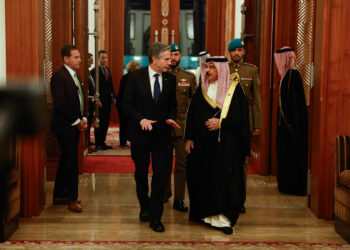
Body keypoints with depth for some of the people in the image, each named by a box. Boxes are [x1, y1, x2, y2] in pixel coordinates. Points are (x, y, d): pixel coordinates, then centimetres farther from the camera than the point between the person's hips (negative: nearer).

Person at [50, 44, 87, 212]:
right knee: (71, 161, -4)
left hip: (75, 125, 9)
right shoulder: (59, 76, -14)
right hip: (64, 126, -9)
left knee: (66, 160, 14)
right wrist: (76, 121, -14)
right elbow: (60, 104, -19)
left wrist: (83, 119, 5)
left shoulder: (76, 75, 14)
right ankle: (72, 198, 6)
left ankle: (59, 195, 24)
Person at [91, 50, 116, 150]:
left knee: (106, 122, 9)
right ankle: (98, 143, 6)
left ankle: (102, 142, 18)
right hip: (100, 101, -7)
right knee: (99, 123, -1)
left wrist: (113, 97, 11)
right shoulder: (94, 71, -8)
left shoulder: (108, 70, 14)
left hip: (108, 100, 7)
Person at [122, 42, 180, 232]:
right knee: (141, 173, 13)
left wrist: (171, 117, -7)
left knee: (160, 174, -3)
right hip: (140, 133, -1)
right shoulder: (136, 77, -7)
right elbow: (126, 104, -6)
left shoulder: (170, 79, 3)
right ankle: (144, 207, 36)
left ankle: (155, 217, 6)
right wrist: (141, 119, -19)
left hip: (161, 134, 2)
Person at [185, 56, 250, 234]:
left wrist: (221, 123, -17)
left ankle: (223, 219, 0)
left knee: (224, 179, -5)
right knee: (203, 178, 5)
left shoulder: (234, 89, -2)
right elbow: (191, 115, 11)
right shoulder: (201, 90, 10)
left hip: (226, 144, -4)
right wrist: (189, 139, 4)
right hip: (202, 144, 4)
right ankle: (206, 214, 17)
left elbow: (242, 116, -6)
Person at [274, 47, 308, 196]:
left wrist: (289, 122, -23)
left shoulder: (293, 74, -16)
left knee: (291, 152, -3)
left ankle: (293, 186, 4)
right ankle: (287, 183, 22)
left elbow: (294, 100, -21)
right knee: (285, 150, 14)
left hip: (292, 121, -9)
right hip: (287, 119, 9)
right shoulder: (287, 74, 12)